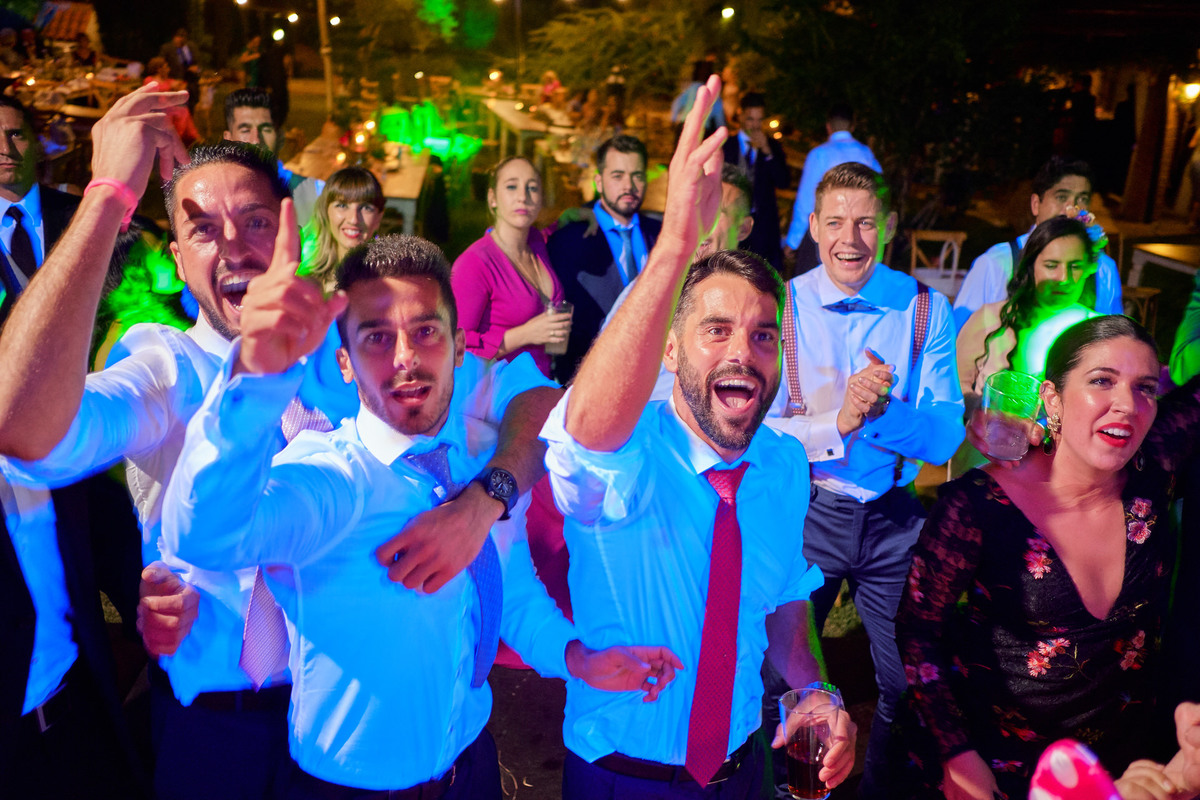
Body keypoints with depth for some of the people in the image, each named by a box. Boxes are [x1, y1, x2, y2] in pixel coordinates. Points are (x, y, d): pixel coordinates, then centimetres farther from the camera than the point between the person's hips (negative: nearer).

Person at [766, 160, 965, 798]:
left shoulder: (927, 310, -6)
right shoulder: (781, 307, -10)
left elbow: (945, 436, -10)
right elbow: (757, 429, -14)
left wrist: (882, 410, -29)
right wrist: (838, 422, -30)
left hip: (897, 519, 1)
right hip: (805, 513, -1)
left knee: (908, 684, 16)